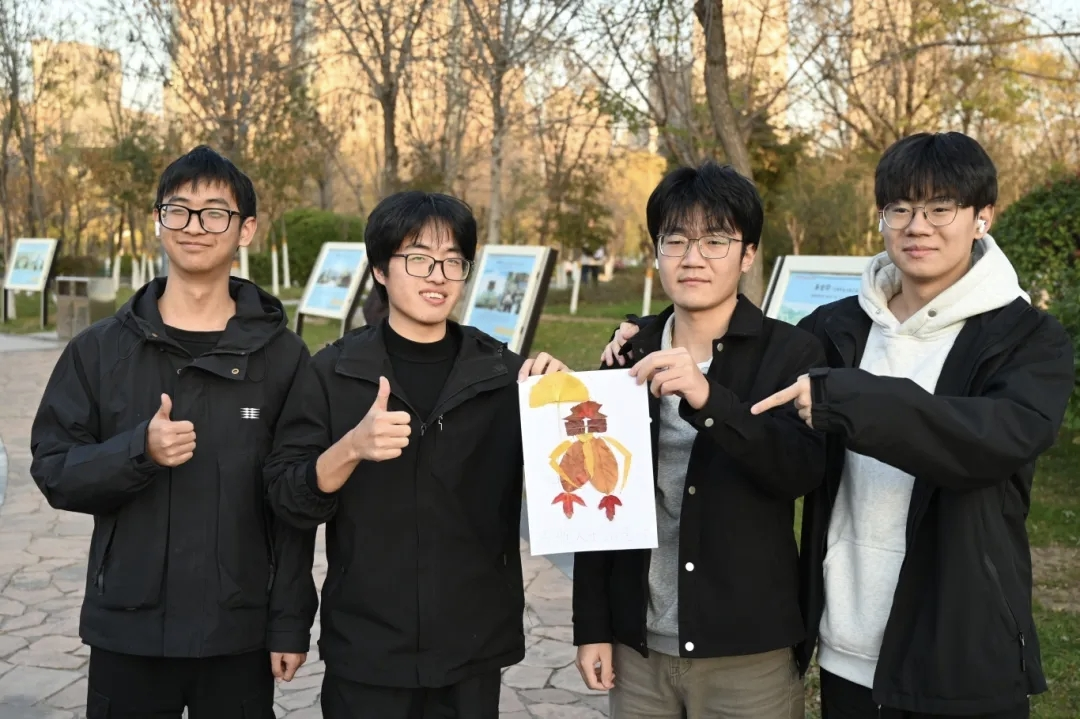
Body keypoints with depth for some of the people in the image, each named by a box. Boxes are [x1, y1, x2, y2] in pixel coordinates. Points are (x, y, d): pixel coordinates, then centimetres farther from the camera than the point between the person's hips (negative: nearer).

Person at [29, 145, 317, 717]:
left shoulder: (281, 354, -2)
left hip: (239, 634, -1)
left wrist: (290, 622, -4)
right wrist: (138, 451, -19)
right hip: (126, 630, 1)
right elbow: (53, 472, -1)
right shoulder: (100, 349, 2)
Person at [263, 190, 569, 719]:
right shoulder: (334, 371, -3)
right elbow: (287, 501, -5)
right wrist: (352, 447, -23)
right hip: (365, 652, -1)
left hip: (475, 650, 1)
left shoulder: (505, 375, 0)